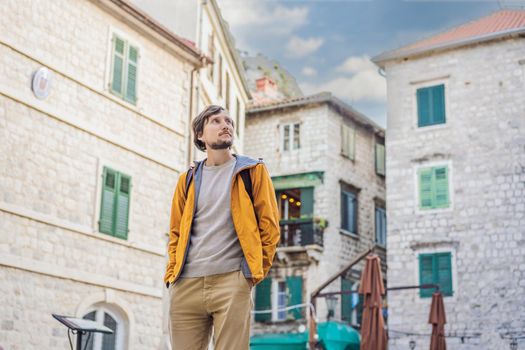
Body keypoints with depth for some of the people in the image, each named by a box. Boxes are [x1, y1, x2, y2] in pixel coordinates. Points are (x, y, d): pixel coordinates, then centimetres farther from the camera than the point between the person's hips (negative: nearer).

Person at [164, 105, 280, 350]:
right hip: (185, 285, 3)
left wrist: (255, 272, -2)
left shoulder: (252, 171, 10)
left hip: (232, 281, -3)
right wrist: (171, 274, 7)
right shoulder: (188, 179, 18)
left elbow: (269, 226, 6)